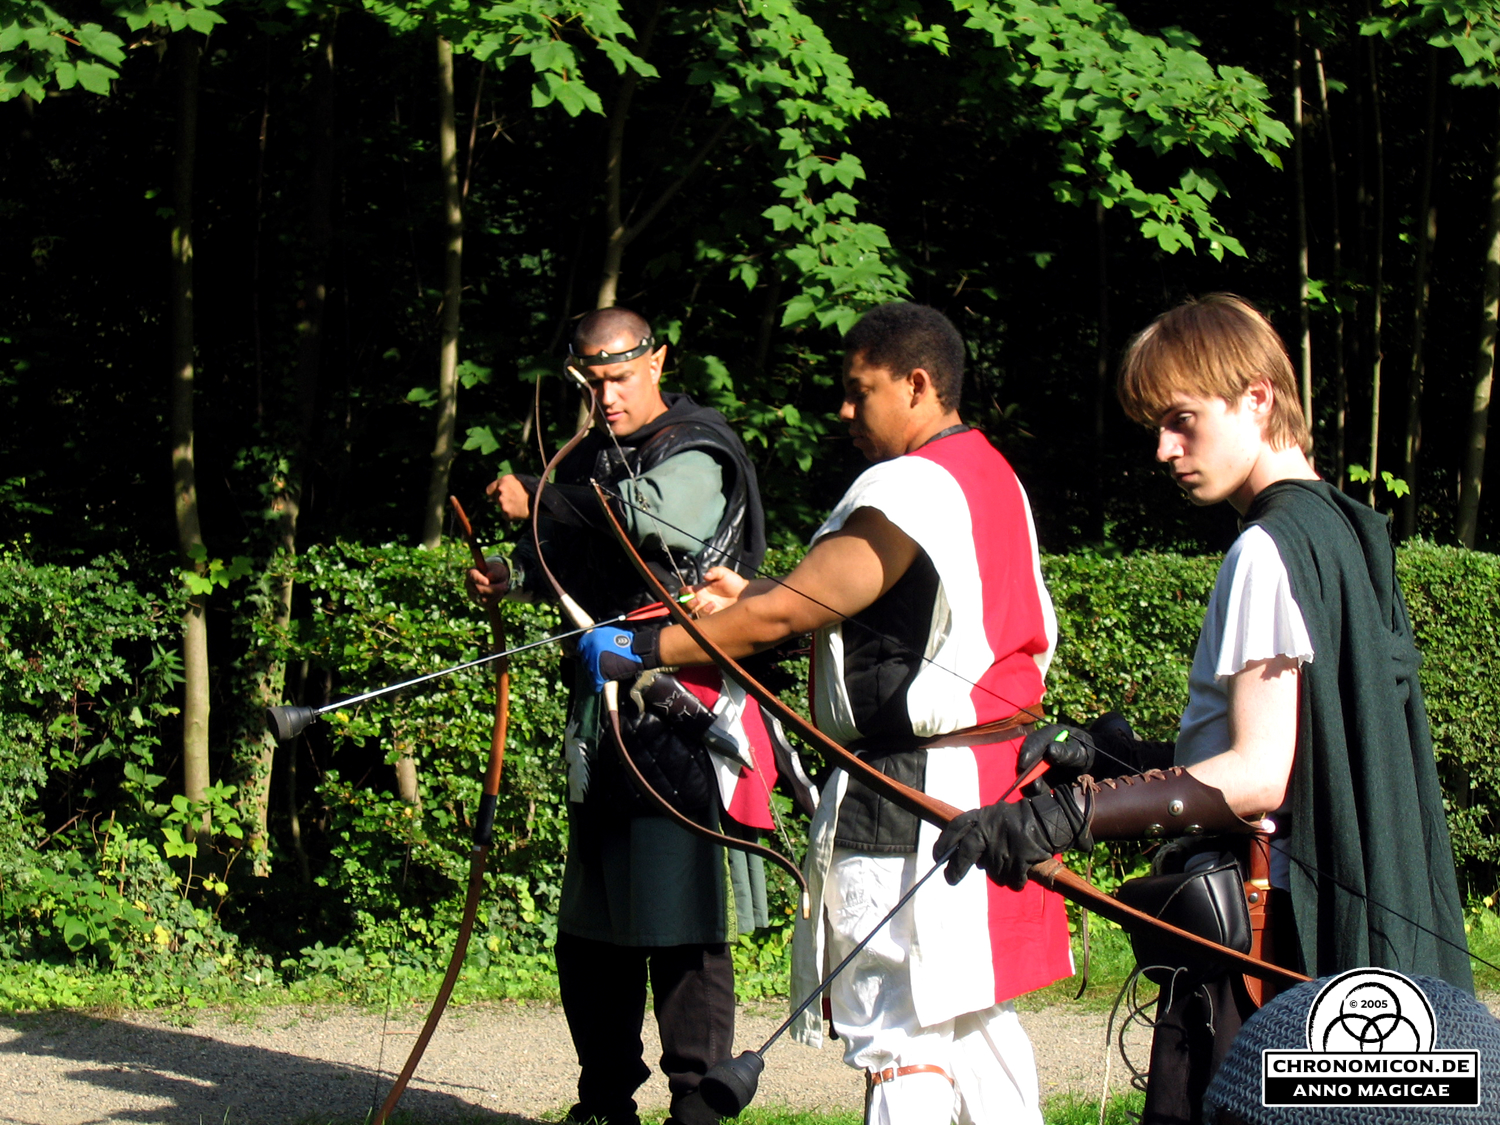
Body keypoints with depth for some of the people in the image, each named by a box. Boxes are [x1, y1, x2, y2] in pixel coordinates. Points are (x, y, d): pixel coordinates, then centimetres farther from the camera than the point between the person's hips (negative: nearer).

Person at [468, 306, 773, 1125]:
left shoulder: (697, 456, -7)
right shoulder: (591, 460, 16)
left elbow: (649, 516, -27)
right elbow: (572, 565, 26)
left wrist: (541, 501, -17)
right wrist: (512, 576, 5)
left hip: (682, 720, -8)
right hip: (603, 716, 8)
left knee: (685, 930, -8)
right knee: (589, 931, 13)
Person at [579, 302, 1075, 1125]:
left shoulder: (907, 491, -16)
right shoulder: (991, 478, 15)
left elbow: (781, 617, -17)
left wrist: (642, 649, -9)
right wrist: (750, 595, 12)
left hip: (913, 794, -10)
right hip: (990, 778, 10)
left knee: (902, 1039, -8)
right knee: (973, 1011, 18)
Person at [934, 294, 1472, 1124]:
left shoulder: (1272, 549, -13)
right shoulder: (1343, 531, 16)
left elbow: (1259, 777, -21)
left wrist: (1067, 818, -24)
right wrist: (1122, 756, 15)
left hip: (1259, 925, -10)